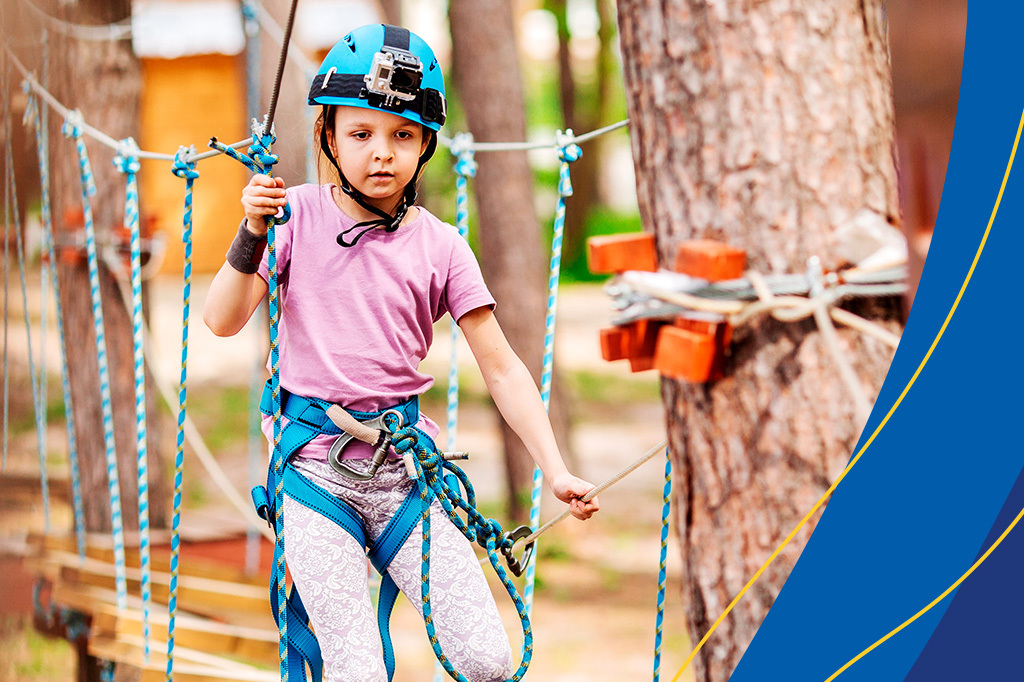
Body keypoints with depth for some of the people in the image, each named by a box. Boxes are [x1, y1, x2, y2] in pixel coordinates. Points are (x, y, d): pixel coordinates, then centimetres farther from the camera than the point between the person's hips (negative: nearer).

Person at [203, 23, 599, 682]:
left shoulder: (440, 247, 2)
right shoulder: (300, 214, 0)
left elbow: (502, 368, 3)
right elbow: (222, 320, -5)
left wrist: (555, 468, -4)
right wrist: (253, 233, -19)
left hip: (405, 463, 2)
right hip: (314, 465, -2)